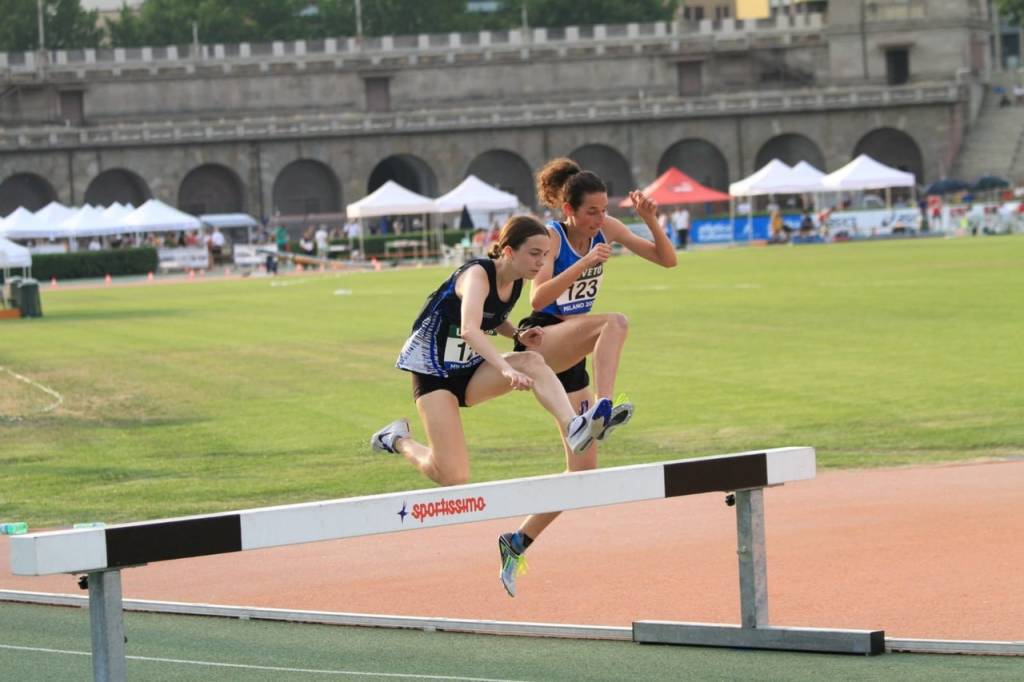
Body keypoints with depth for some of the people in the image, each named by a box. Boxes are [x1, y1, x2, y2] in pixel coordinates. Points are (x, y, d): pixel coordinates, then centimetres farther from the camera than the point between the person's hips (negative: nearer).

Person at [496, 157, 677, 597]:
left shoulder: (606, 229, 3)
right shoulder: (551, 237, -14)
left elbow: (667, 260, 4)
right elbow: (537, 298, -27)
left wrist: (651, 220, -12)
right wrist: (584, 263, -34)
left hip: (571, 361, 7)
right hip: (540, 343, -7)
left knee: (583, 470, 2)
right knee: (615, 322, -36)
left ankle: (518, 543, 13)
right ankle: (603, 409, -51)